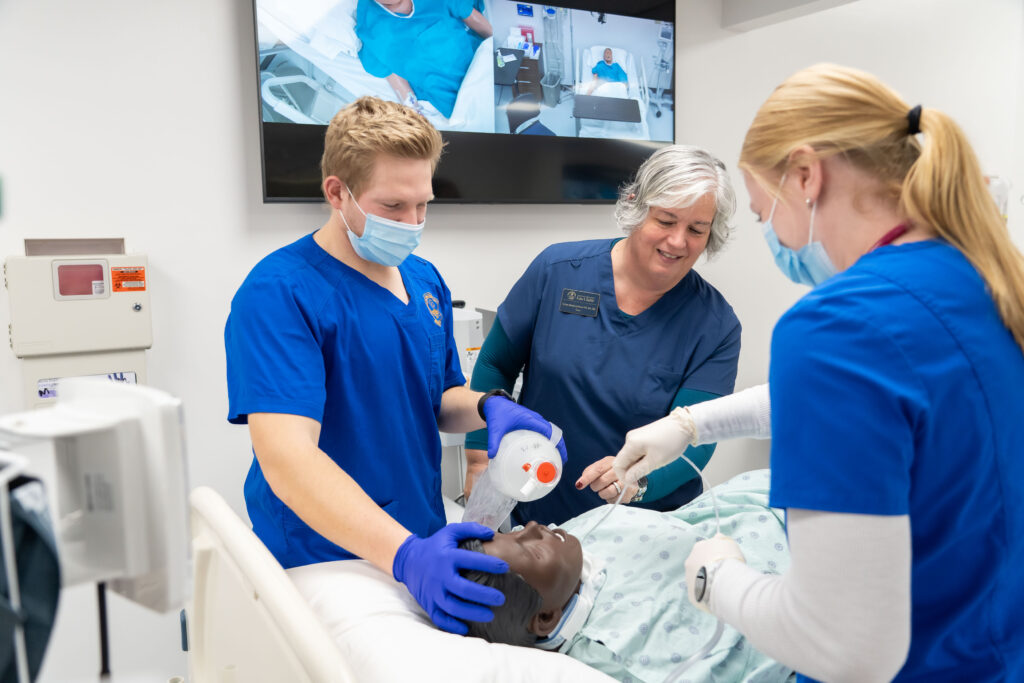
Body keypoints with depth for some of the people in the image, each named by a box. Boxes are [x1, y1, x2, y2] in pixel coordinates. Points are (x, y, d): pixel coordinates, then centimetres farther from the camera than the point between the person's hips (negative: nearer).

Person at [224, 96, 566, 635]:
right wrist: (404, 554, -38)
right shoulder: (278, 294, -19)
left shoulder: (427, 281, 5)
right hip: (325, 568, -6)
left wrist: (488, 407, -9)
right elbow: (286, 458, -28)